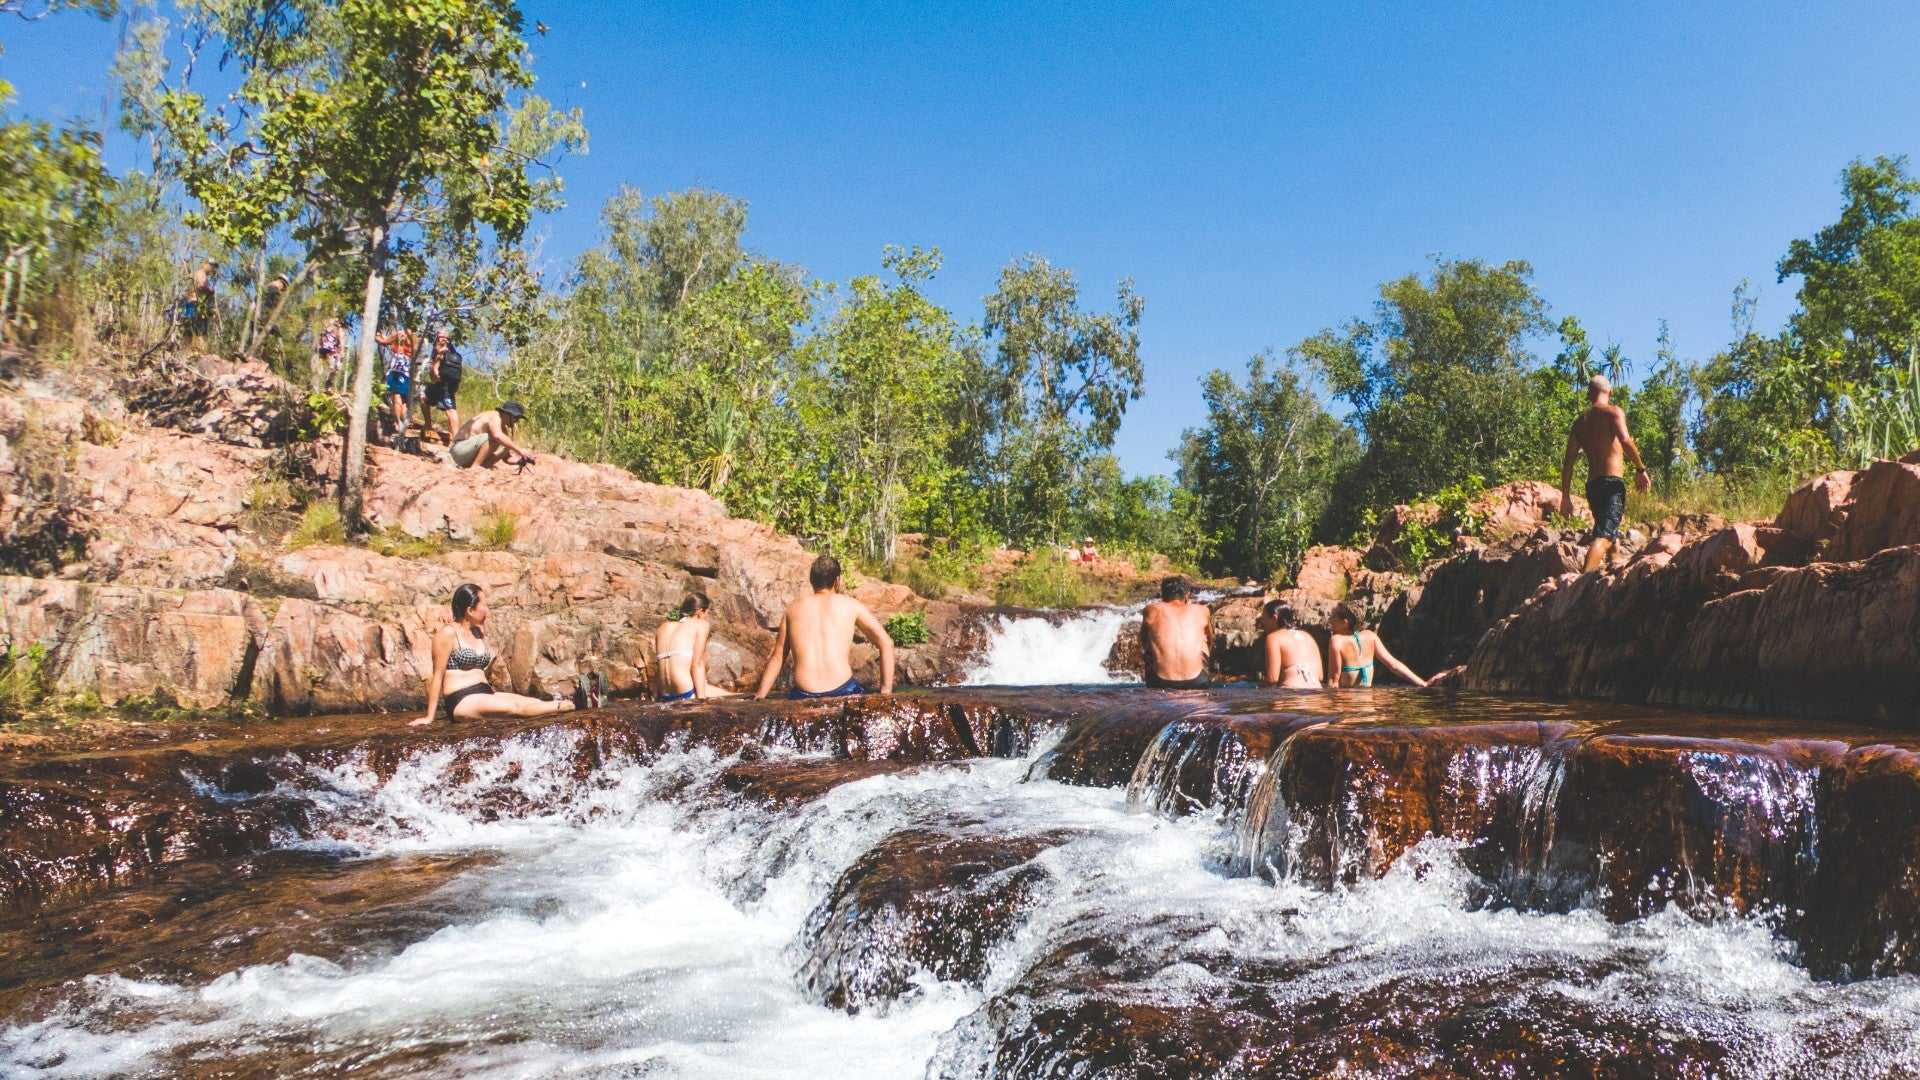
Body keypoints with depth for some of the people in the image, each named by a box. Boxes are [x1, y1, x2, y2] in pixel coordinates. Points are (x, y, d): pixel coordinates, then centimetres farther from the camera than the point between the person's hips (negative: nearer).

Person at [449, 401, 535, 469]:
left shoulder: (504, 429, 11)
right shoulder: (494, 416, -16)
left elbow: (507, 458, 8)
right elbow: (498, 436, -38)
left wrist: (521, 459, -12)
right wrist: (520, 451, -38)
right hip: (459, 450, -10)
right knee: (491, 438, -27)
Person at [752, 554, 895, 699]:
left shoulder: (793, 609, 16)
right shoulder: (850, 604, 12)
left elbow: (777, 658, 18)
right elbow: (886, 643, 9)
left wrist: (760, 695, 21)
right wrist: (886, 690, 9)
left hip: (805, 697, 1)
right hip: (842, 692, 0)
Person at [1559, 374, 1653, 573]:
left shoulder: (1580, 421, 16)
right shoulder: (1613, 412, 0)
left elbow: (1568, 462, 12)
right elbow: (1625, 440, -20)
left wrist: (1566, 495, 14)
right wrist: (1640, 469, -11)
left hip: (1592, 485, 6)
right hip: (1612, 482, -6)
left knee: (1608, 532, 22)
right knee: (1605, 534, -17)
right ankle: (1585, 577, -35)